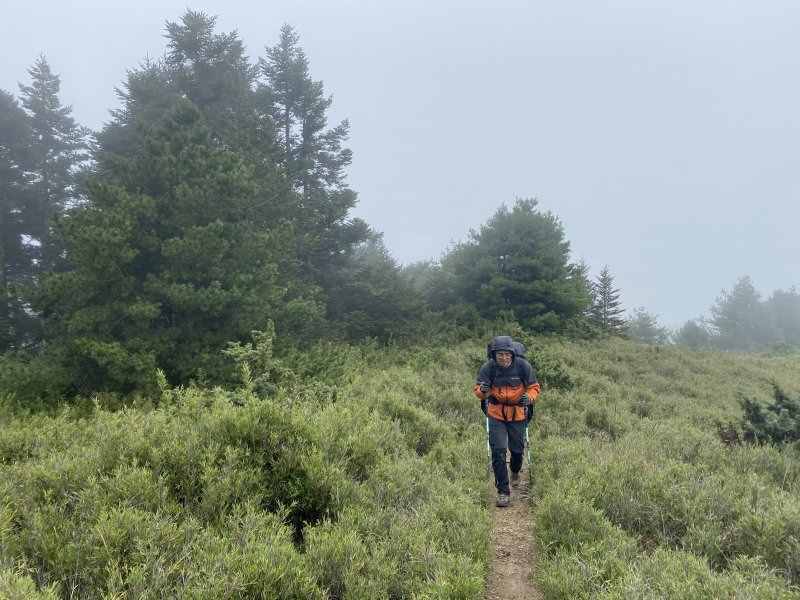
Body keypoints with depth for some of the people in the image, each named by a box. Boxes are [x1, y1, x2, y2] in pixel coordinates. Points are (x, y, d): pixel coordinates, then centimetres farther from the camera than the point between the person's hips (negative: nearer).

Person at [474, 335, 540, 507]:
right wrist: (482, 390, -38)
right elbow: (477, 390, -13)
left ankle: (515, 472, 50)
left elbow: (534, 387, -7)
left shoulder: (523, 366, -17)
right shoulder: (488, 367, -17)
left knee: (517, 449, 15)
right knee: (498, 451, -9)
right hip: (496, 414, -1)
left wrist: (529, 397, -29)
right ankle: (503, 492, 2)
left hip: (518, 413, 1)